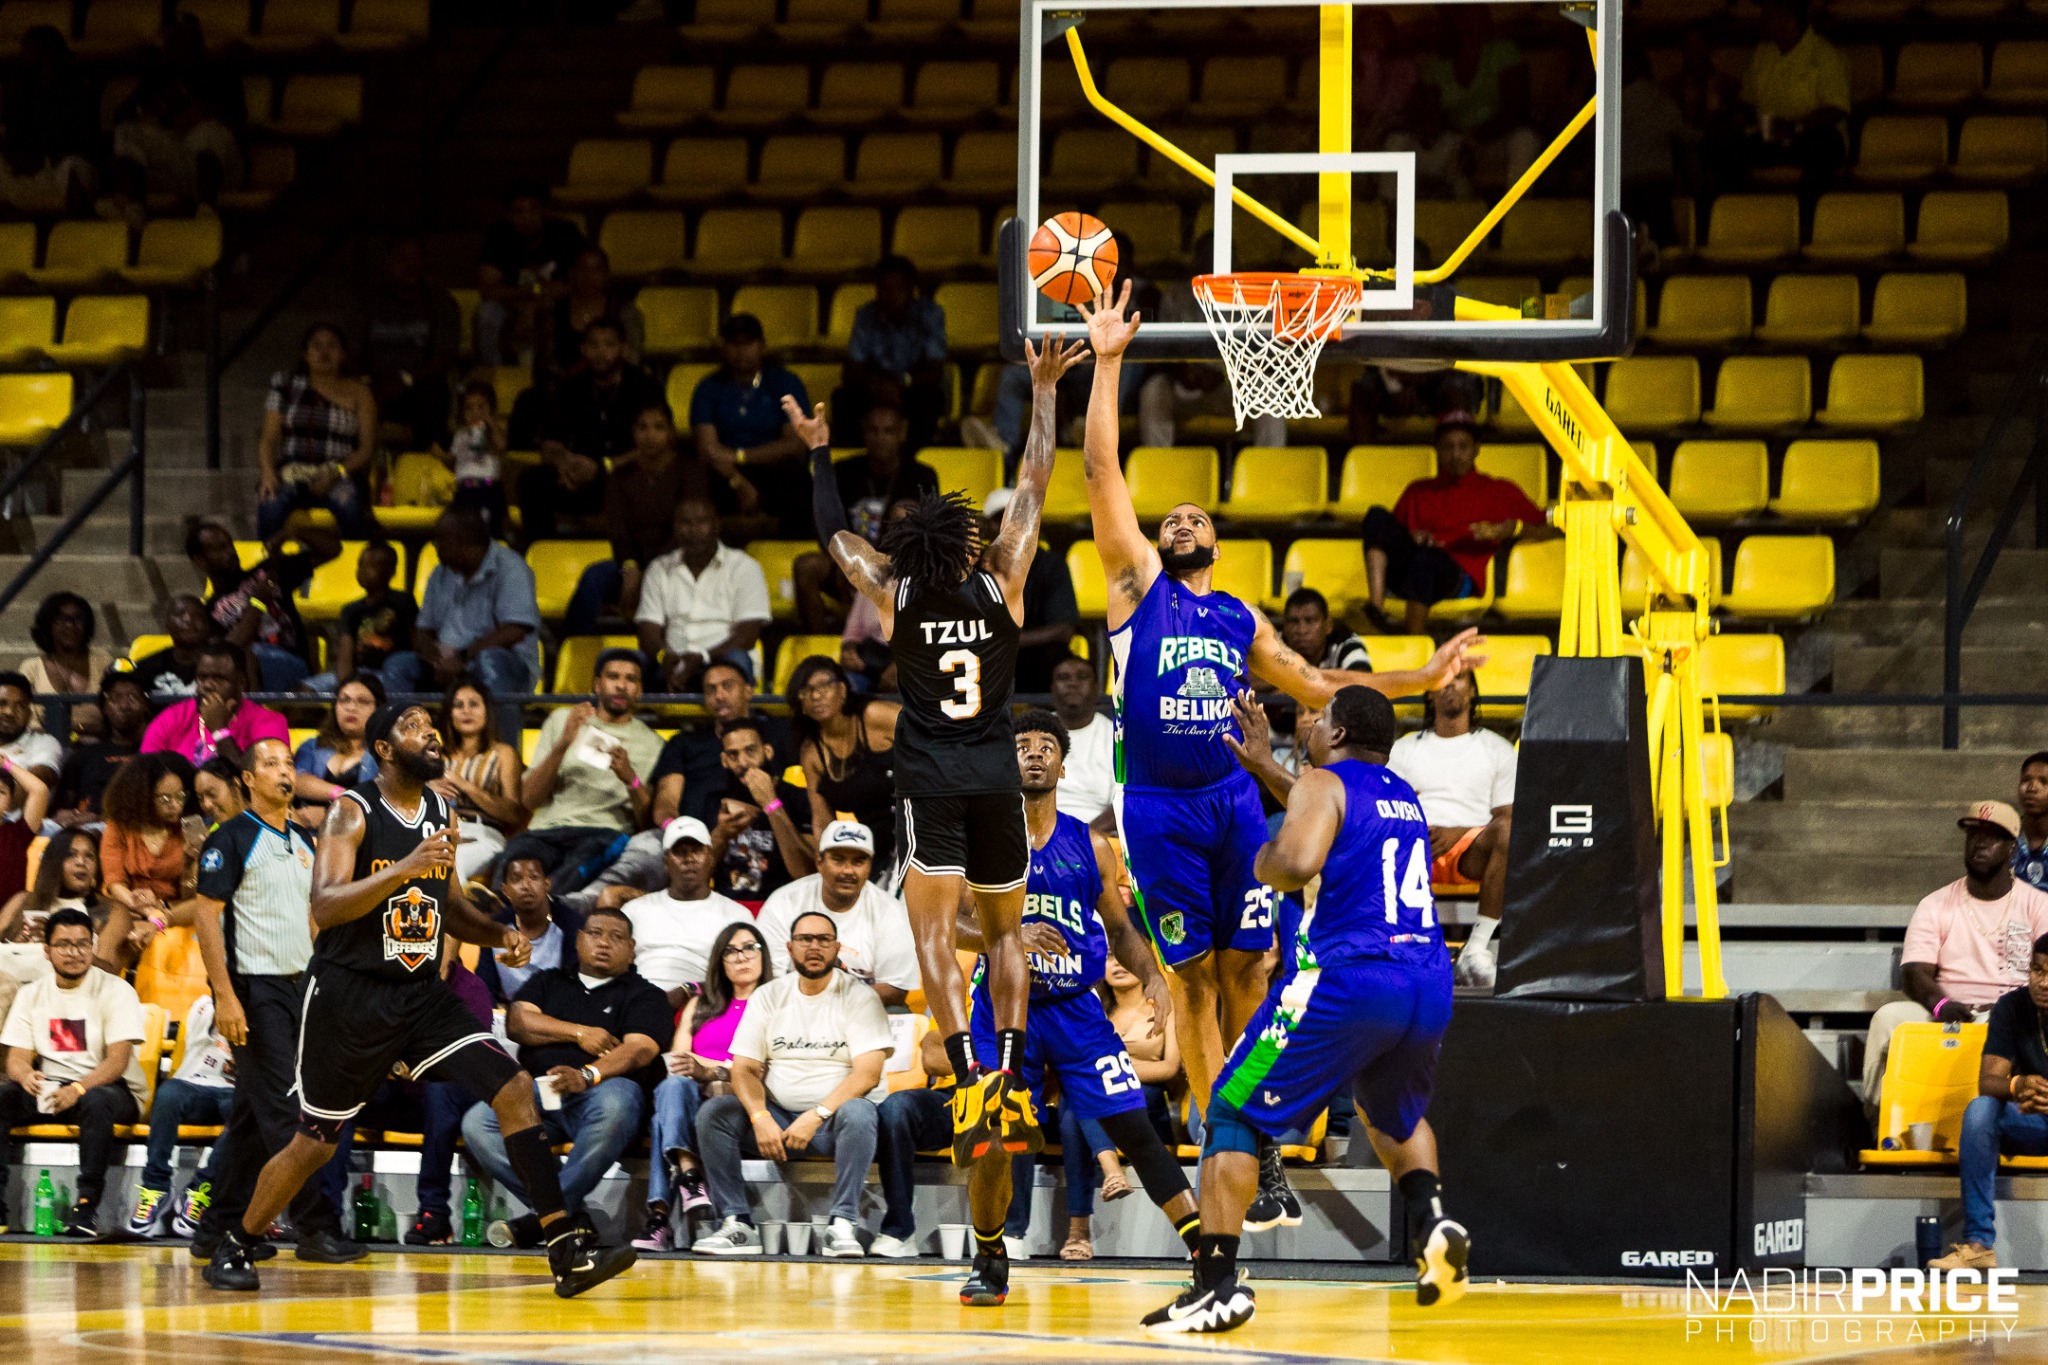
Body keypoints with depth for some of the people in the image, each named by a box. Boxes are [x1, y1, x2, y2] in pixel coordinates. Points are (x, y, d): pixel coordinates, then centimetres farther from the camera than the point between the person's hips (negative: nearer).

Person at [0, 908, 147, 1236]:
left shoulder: (115, 991, -4)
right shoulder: (32, 995, 10)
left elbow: (118, 1061, -14)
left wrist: (78, 1090, -32)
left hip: (109, 1087, -4)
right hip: (48, 1087, 4)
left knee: (95, 1101, -39)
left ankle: (87, 1205, -39)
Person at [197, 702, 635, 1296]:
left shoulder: (441, 815, 8)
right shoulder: (353, 813, -11)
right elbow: (325, 907, -24)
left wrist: (497, 934, 4)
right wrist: (404, 868, -33)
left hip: (421, 994, 5)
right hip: (350, 996, -5)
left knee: (513, 1090, -12)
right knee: (314, 1143, 5)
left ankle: (566, 1251, -15)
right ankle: (235, 1248, 28)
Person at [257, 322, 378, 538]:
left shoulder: (358, 393, 11)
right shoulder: (287, 385, 14)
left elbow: (368, 448, 3)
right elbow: (269, 438, 9)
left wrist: (337, 473, -15)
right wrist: (268, 472, -12)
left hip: (339, 476, -1)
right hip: (291, 470, 1)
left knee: (348, 504, -36)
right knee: (271, 503, -34)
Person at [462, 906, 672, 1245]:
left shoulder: (644, 995, 15)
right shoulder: (549, 982, 27)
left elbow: (639, 1049, -5)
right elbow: (518, 1022, 9)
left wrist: (589, 1075, -24)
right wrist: (578, 1034, -1)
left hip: (606, 1085, -3)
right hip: (538, 1089, 3)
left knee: (614, 1106, -41)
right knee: (477, 1123, -28)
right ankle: (569, 1215, -32)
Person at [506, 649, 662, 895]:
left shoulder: (650, 743, 19)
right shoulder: (562, 720, 23)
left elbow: (650, 823, 8)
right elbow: (529, 799, 13)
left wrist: (631, 779, -11)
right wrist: (563, 744, -2)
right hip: (548, 829, 2)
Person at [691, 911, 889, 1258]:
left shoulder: (859, 998, -3)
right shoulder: (769, 997, 8)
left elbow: (868, 1073, -13)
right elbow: (745, 1069, 2)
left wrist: (816, 1116, -25)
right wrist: (761, 1119, -18)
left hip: (833, 1116, -3)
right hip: (777, 1116, 3)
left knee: (858, 1113, -36)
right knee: (713, 1111, -20)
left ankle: (843, 1223, -34)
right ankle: (736, 1224, -24)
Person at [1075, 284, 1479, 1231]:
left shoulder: (1240, 620, 16)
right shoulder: (1136, 582, 5)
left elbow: (1314, 687, 26)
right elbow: (1102, 472, -2)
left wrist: (1420, 678, 23)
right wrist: (1107, 365, -6)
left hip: (1234, 800, 3)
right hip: (1161, 810, -3)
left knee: (1246, 973, 2)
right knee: (1193, 982, -1)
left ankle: (1261, 1152, 7)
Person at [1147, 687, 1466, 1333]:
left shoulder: (1321, 784, 0)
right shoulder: (1402, 794, 23)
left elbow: (1298, 862, -20)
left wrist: (1263, 862, 1)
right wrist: (1262, 766, 48)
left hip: (1344, 981, -7)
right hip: (1430, 984, 7)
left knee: (1233, 1114, 5)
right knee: (1393, 1114, 34)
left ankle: (1217, 1281, -8)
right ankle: (1430, 1220, 6)